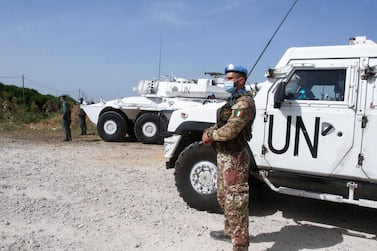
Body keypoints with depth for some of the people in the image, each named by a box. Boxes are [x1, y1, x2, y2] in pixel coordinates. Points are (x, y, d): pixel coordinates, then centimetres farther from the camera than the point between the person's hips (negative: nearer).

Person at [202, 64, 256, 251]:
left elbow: (230, 130, -27)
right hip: (224, 156, 11)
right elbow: (221, 124, 18)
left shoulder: (244, 102, -18)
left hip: (234, 159, -11)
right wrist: (209, 132, -2)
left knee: (235, 203, -4)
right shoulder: (233, 100, 16)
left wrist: (211, 136, -10)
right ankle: (229, 231, 41)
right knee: (224, 198, 23)